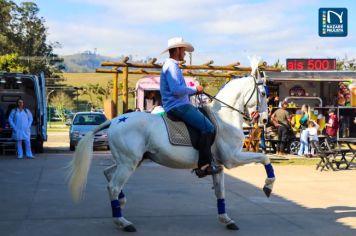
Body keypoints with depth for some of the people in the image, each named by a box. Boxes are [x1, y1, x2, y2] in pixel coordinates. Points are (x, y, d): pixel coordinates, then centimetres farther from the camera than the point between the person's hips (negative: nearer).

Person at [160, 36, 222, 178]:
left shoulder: (172, 66, 23)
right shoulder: (171, 66, -11)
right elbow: (176, 89, -24)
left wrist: (193, 92, 13)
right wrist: (195, 89, -11)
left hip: (181, 105, 11)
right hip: (177, 107, -11)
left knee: (208, 127, 16)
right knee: (208, 128, -20)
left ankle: (205, 163, 14)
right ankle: (204, 165, -18)